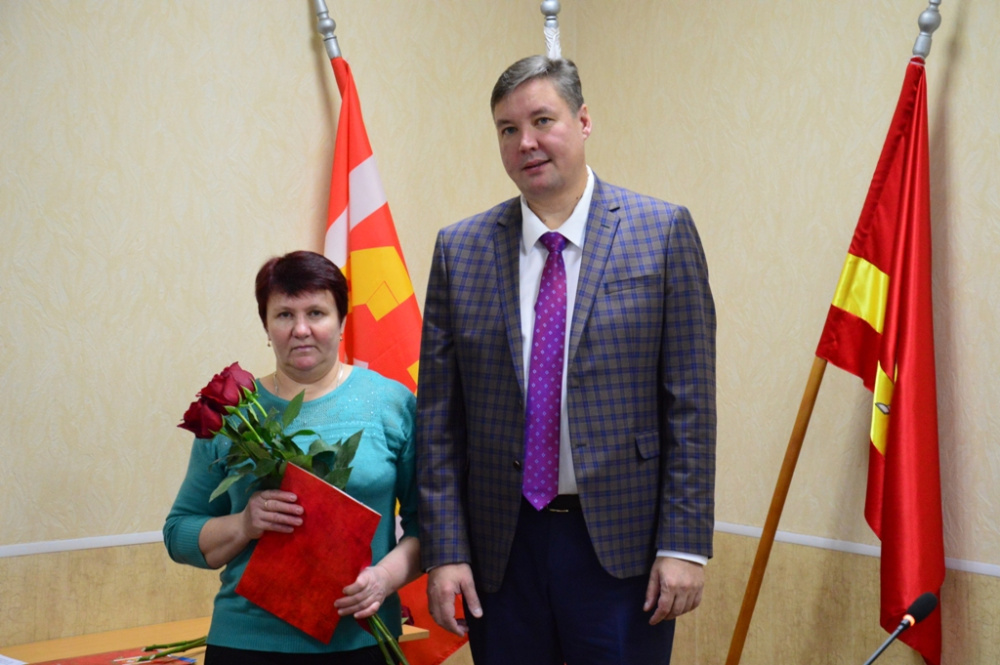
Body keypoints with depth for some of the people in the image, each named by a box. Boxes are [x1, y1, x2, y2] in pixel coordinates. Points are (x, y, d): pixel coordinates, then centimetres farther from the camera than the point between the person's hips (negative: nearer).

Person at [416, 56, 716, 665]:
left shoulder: (663, 231, -2)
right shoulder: (461, 249, 4)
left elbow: (691, 403, -4)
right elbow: (438, 416, 4)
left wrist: (685, 544, -8)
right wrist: (445, 550, -2)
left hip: (622, 542, -2)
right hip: (502, 544, 2)